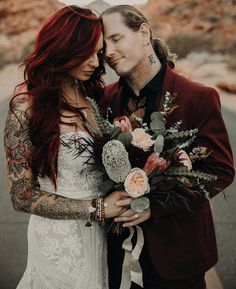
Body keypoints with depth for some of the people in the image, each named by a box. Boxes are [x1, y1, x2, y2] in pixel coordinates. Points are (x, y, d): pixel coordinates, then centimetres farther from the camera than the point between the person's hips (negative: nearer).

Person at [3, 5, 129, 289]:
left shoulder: (92, 96, 2)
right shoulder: (28, 105, -14)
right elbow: (23, 196, -13)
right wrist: (97, 208, -16)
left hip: (99, 232, 5)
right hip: (60, 238, -5)